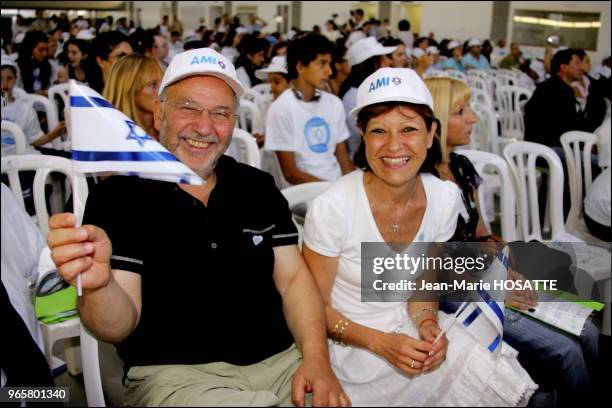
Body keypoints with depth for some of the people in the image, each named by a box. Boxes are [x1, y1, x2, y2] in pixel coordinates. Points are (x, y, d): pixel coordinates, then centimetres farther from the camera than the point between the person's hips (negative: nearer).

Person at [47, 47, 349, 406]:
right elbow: (119, 327, -9)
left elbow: (293, 277, 6)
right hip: (174, 374, -4)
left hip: (280, 362, 5)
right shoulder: (119, 197, -4)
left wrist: (317, 358, -11)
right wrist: (98, 286, -32)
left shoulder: (259, 188, 9)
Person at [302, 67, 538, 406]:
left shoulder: (445, 197, -8)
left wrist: (427, 323, -15)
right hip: (351, 343, -4)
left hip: (409, 327, 4)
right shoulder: (331, 208, -22)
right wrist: (381, 343, -23)